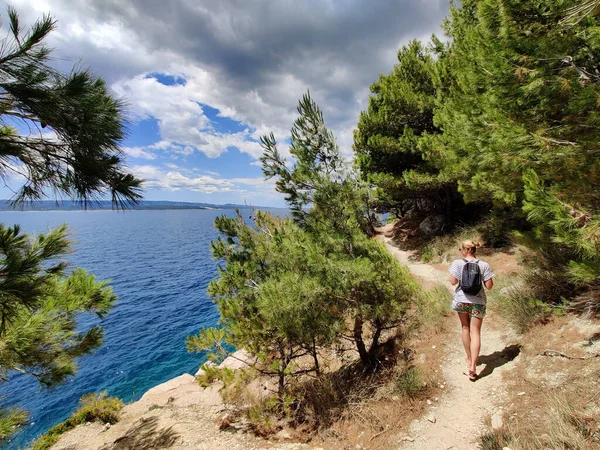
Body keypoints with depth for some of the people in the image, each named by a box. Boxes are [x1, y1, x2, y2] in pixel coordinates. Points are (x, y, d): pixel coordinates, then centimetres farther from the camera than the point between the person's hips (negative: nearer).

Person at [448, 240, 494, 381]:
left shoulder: (457, 263, -12)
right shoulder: (484, 265, -7)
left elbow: (453, 281, -13)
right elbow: (489, 286, -7)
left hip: (461, 300, 0)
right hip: (477, 302, 0)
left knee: (465, 328, 20)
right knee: (475, 333, 5)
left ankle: (469, 359, 34)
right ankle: (473, 366, 0)